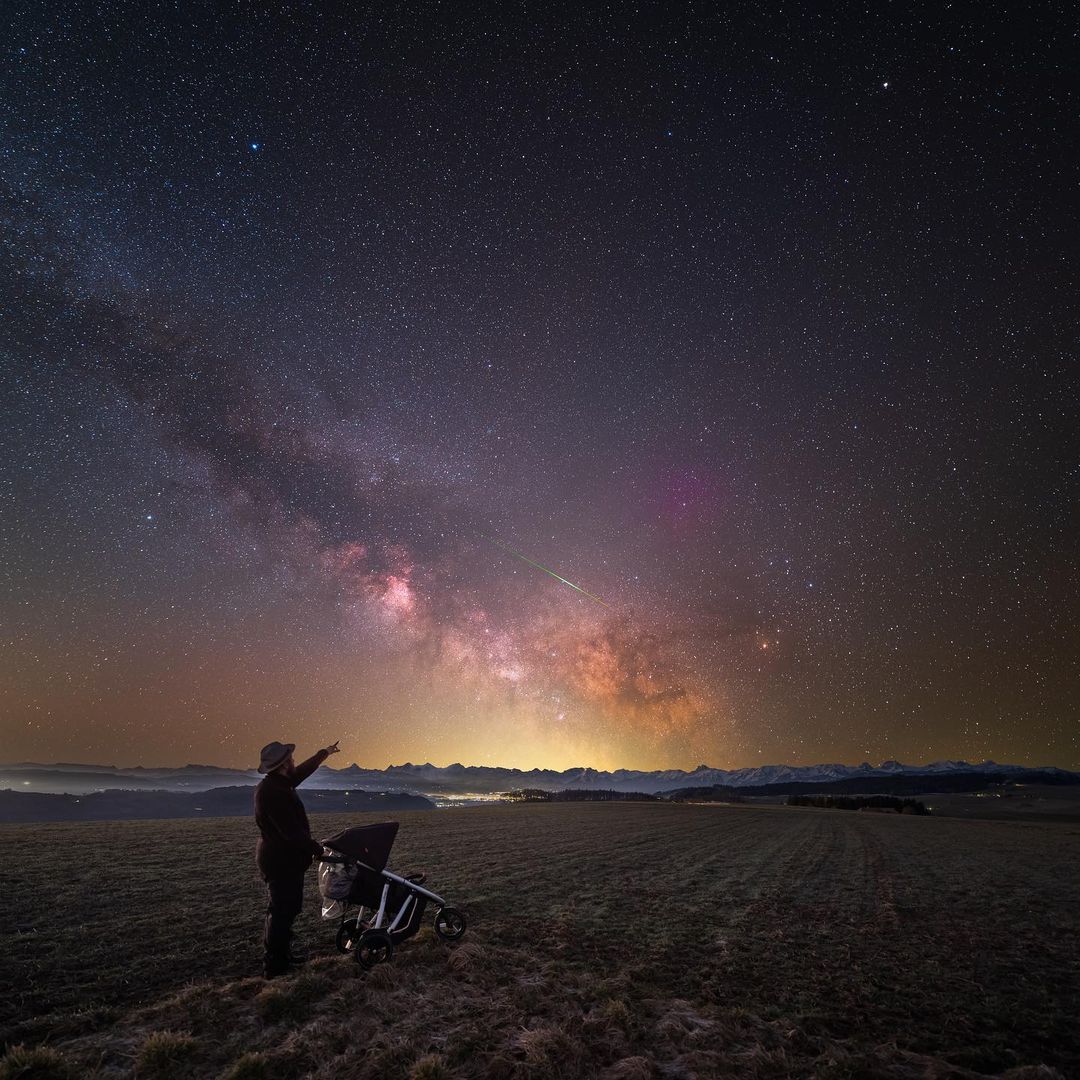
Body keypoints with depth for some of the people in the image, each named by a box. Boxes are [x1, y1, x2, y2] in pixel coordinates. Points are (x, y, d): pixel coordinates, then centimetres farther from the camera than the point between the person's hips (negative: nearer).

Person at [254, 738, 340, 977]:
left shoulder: (274, 784, 5)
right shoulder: (274, 792, -27)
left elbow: (301, 771, 22)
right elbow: (292, 832, -27)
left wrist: (325, 753, 32)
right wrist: (316, 848, -14)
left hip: (279, 858, 10)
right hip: (282, 862, -10)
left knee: (283, 909, 20)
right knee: (283, 911, -2)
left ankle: (279, 954, 32)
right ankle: (274, 966, 8)